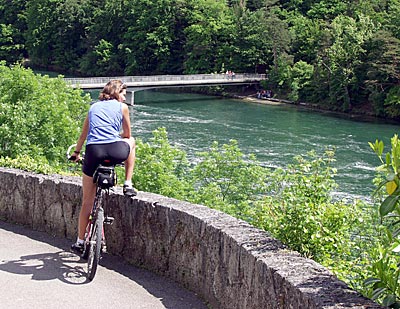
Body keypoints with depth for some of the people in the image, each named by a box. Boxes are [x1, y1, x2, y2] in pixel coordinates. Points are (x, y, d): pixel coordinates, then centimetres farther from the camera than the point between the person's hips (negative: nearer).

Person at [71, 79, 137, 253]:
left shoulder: (93, 107, 26)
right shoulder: (122, 107, 17)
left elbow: (83, 134, 34)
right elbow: (126, 134, 25)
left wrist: (77, 153, 47)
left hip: (93, 152, 3)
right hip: (115, 151, -3)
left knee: (87, 200, 15)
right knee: (131, 141, 34)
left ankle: (80, 241, 17)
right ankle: (128, 184, 27)